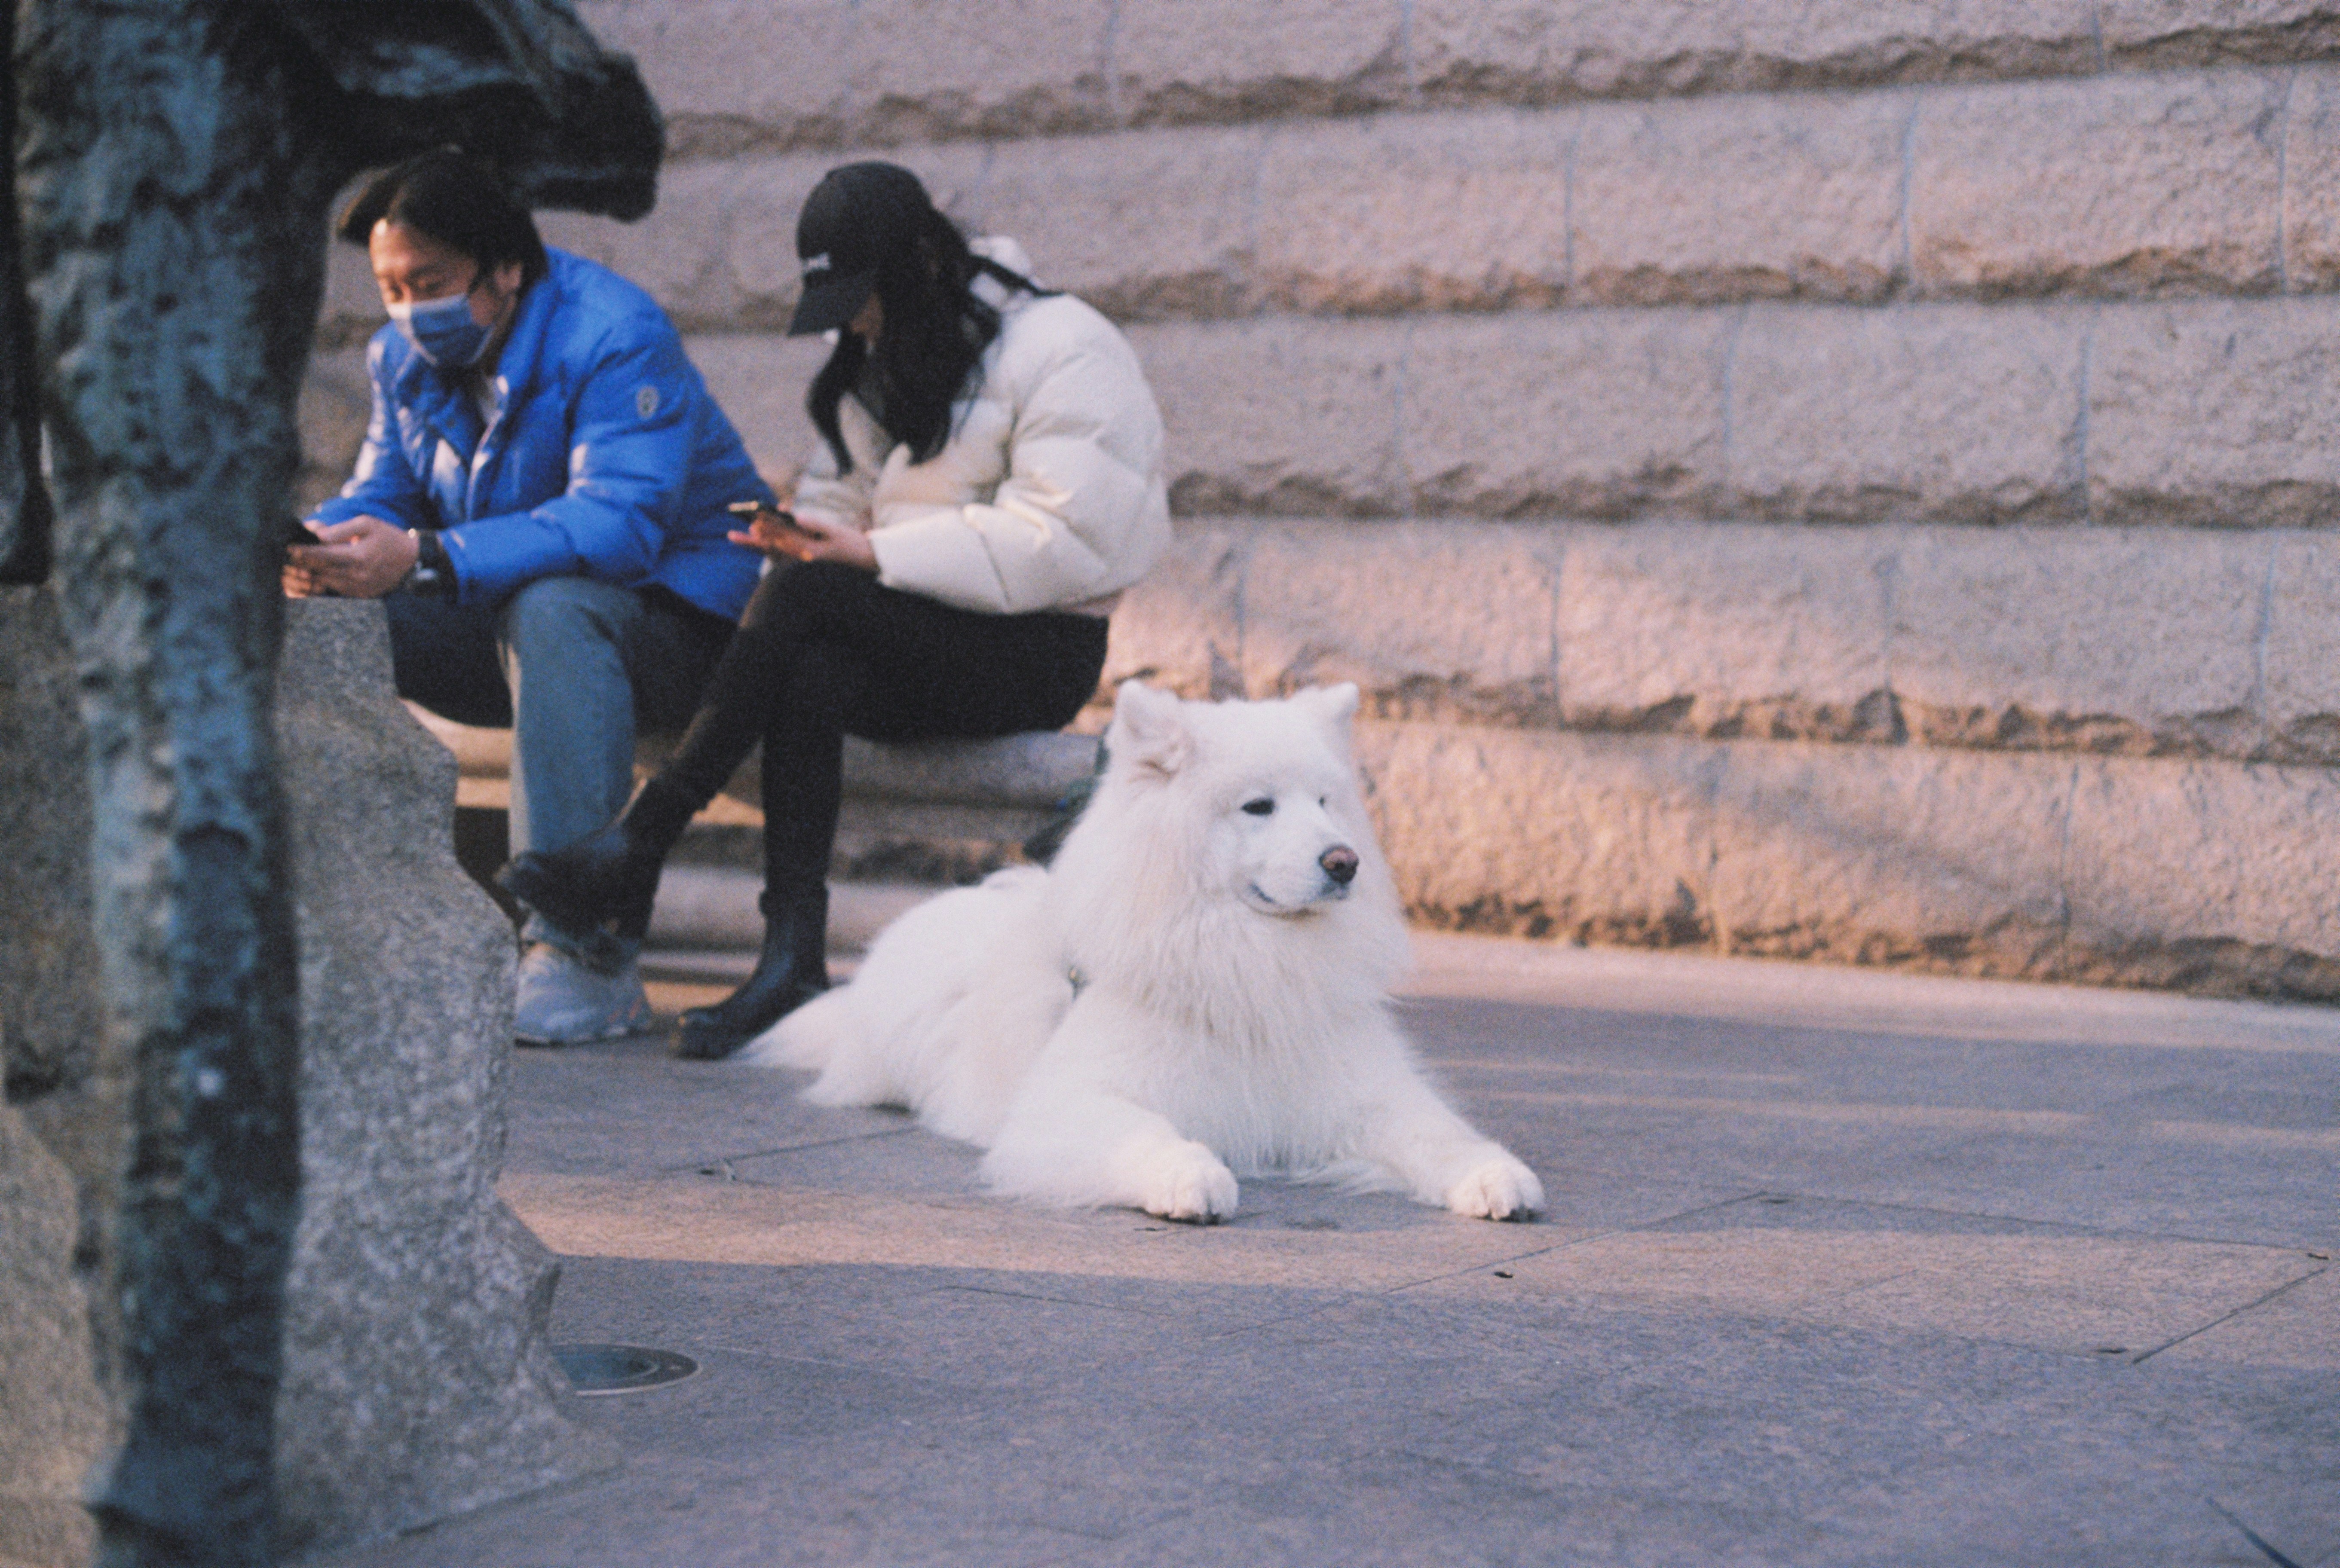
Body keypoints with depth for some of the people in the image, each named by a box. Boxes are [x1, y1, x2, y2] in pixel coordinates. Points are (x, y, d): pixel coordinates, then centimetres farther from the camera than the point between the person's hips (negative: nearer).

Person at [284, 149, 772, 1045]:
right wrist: (321, 542, -22)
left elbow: (619, 523, -32)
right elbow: (381, 495, 5)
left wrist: (423, 557, -41)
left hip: (676, 624, -7)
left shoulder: (614, 336, -19)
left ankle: (583, 954, -41)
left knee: (551, 609, -39)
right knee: (318, 617, -13)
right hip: (501, 626, 7)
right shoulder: (404, 356, 6)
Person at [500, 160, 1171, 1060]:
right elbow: (844, 499, 16)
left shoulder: (1060, 350, -8)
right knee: (809, 675, -30)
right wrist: (811, 536, -10)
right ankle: (791, 955, -36)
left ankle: (638, 848, -27)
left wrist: (872, 553, -20)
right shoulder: (877, 363, 18)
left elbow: (1060, 541, -18)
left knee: (806, 596, -29)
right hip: (914, 638, 7)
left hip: (1038, 650, -6)